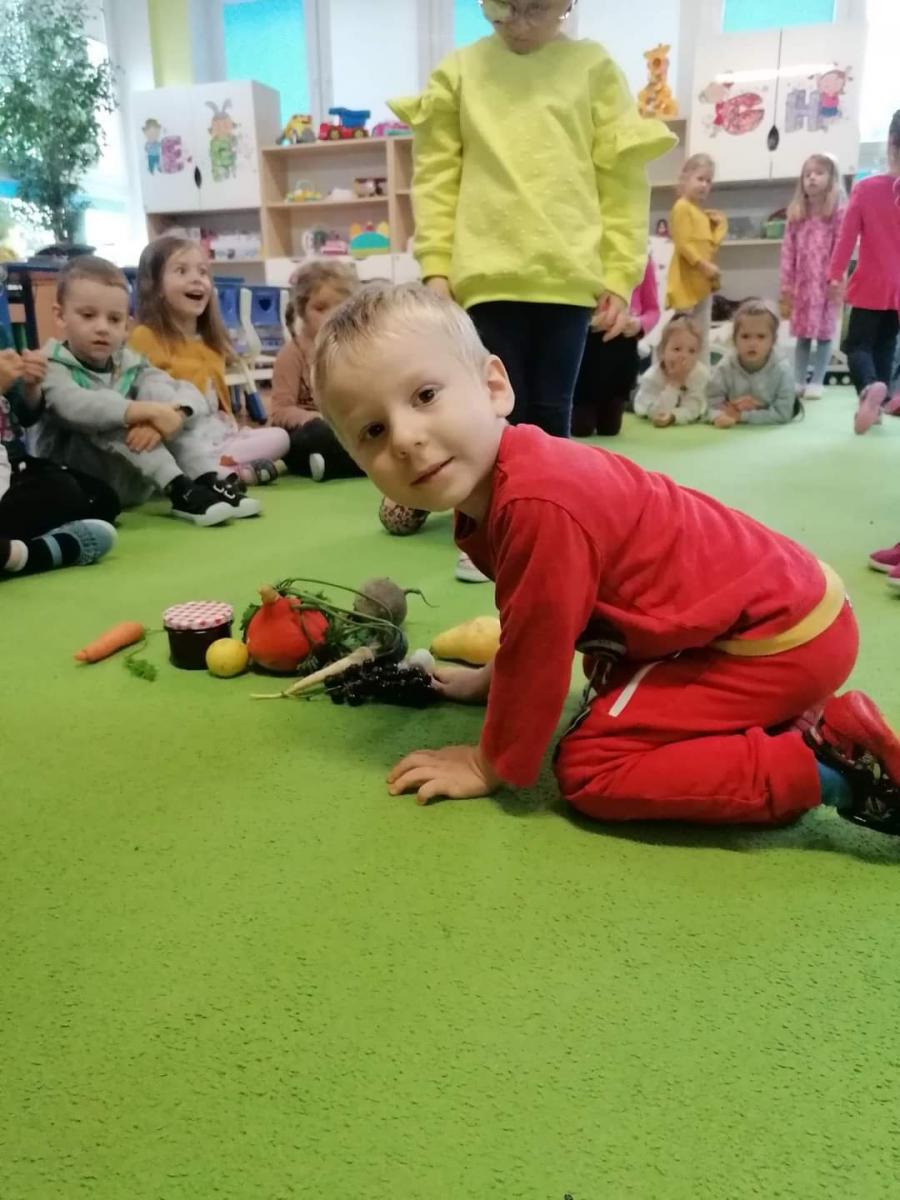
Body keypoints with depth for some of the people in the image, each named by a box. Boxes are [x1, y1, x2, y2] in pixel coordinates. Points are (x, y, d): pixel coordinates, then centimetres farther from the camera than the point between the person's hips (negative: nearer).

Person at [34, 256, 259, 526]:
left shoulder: (130, 364, 6)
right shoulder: (51, 366, -7)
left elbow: (193, 396, -10)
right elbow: (72, 406, -31)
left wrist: (174, 413, -33)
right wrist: (145, 411, -40)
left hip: (134, 481, 4)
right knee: (107, 419, -29)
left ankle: (208, 480, -24)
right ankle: (179, 490, -32)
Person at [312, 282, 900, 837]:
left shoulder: (538, 504, -30)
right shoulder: (487, 488, 2)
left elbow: (537, 651, -20)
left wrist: (491, 766, -5)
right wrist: (493, 679, 27)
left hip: (779, 635, -10)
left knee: (592, 767, -12)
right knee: (609, 675, 29)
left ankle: (833, 761, -10)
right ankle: (797, 723, 17)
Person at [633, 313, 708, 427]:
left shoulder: (701, 374, -22)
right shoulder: (651, 377, -25)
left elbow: (691, 411, -27)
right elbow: (657, 414, -32)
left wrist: (672, 417, -48)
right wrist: (674, 383, -37)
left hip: (689, 427, 1)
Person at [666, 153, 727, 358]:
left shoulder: (704, 213, 19)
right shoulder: (682, 207, -9)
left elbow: (712, 243, 18)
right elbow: (684, 244, -18)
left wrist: (720, 224, 8)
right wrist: (704, 265, -22)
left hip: (704, 281, 9)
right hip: (687, 281, -9)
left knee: (703, 336, 11)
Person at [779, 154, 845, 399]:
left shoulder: (838, 212, -4)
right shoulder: (796, 214, 9)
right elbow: (788, 250, 6)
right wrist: (786, 285, 2)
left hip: (826, 283, -4)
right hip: (802, 282, 4)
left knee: (824, 334, 3)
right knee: (802, 334, 10)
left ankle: (817, 382, 9)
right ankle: (798, 381, 16)